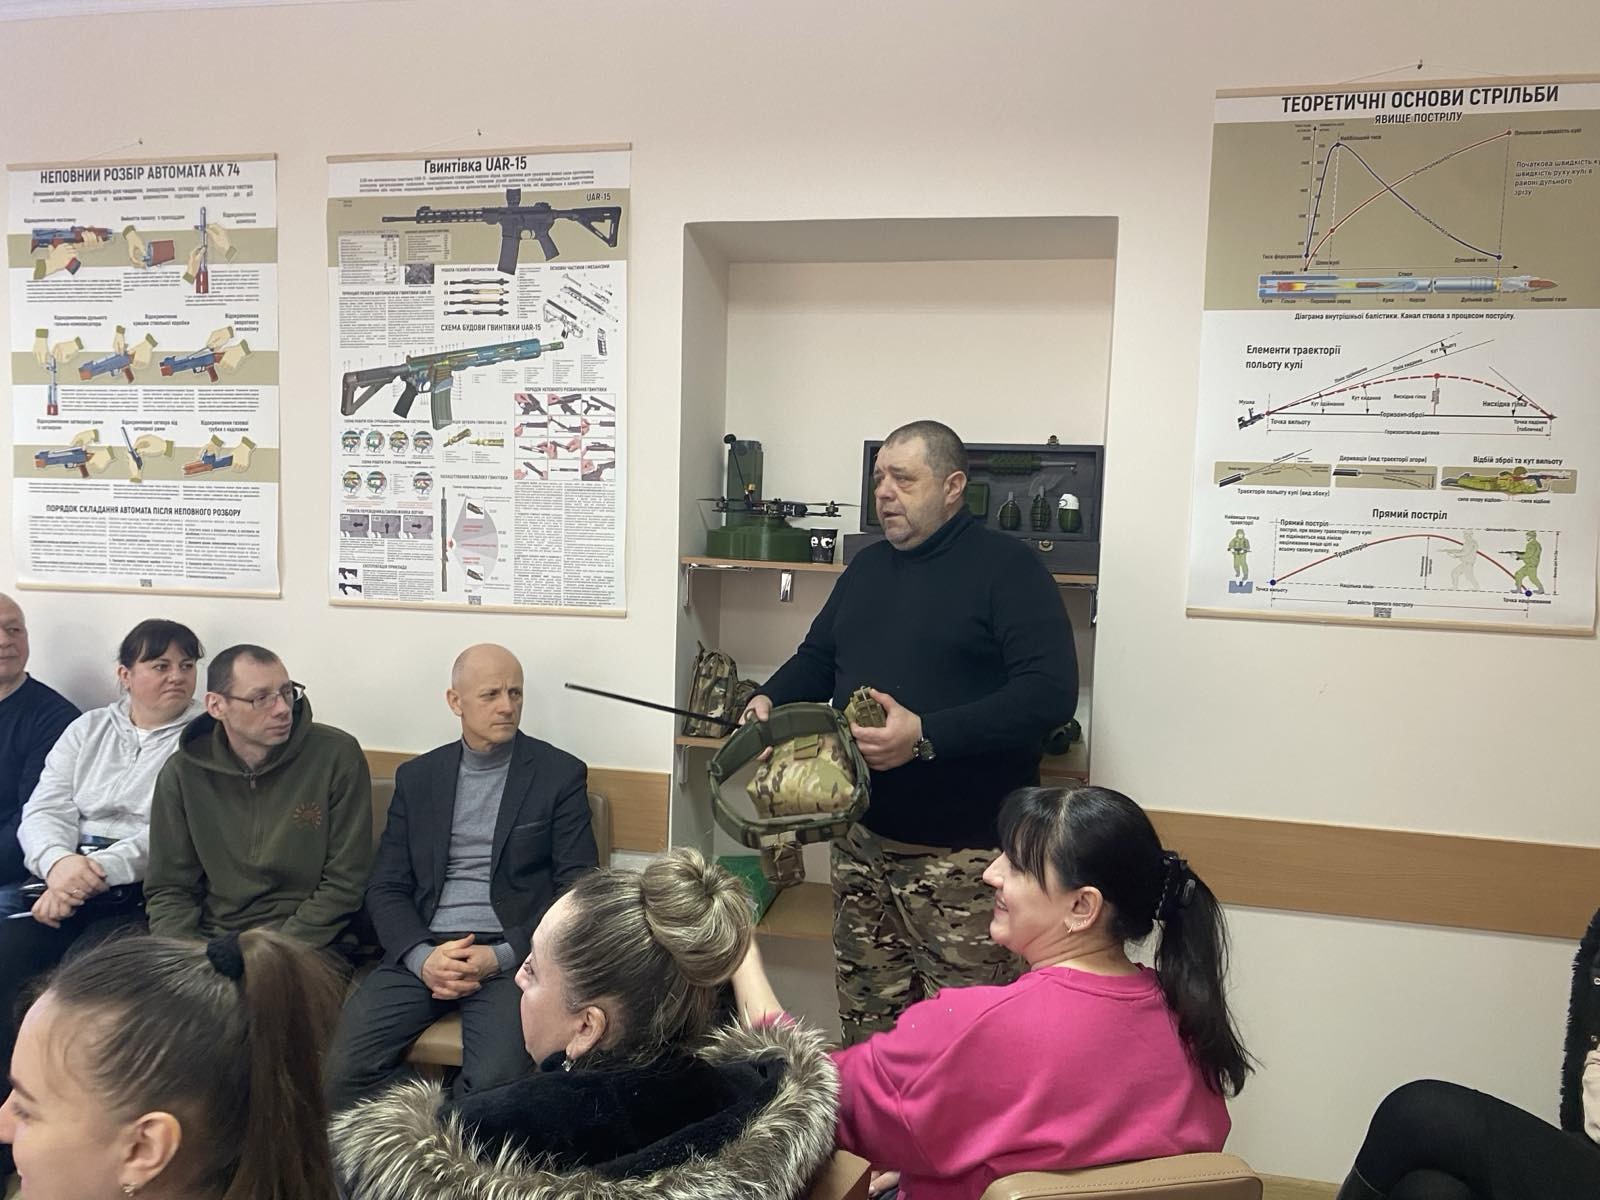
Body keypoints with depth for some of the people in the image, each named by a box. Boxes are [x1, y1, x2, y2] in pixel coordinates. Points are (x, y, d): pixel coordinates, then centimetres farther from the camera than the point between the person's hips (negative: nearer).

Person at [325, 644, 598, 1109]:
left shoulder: (561, 774, 4)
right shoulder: (416, 777, 14)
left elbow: (575, 890, 0)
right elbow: (386, 887, 10)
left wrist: (500, 957, -11)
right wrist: (421, 957, -9)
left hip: (513, 954, -3)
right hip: (421, 953, 3)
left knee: (496, 1079, -28)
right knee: (341, 1063, -20)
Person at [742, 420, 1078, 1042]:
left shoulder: (1008, 566, -9)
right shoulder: (868, 565, 14)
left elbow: (1050, 691, -19)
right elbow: (818, 657, 25)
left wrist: (926, 735, -26)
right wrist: (771, 698, 4)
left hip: (963, 852, -6)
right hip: (863, 838, 7)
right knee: (866, 1026, 16)